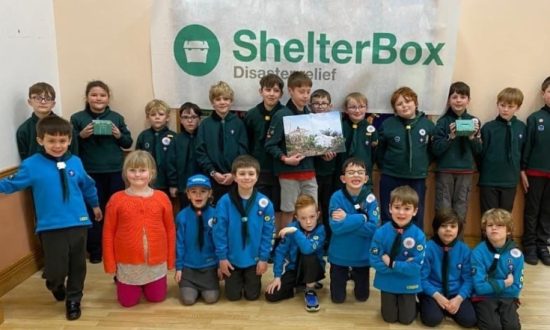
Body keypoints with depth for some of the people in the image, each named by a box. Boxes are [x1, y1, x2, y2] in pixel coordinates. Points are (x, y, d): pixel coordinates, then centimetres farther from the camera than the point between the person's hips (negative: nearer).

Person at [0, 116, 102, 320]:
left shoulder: (75, 162, 2)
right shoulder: (32, 165, -7)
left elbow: (87, 186, 16)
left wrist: (95, 205, 26)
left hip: (78, 223, 3)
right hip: (51, 227, -2)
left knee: (77, 266, 11)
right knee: (56, 269, 2)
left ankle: (73, 300, 33)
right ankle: (55, 284, 39)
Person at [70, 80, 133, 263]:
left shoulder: (116, 117, 5)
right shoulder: (77, 118, -1)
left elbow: (128, 142, 10)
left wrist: (119, 136, -10)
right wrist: (81, 135, -16)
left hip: (115, 171, 2)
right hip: (90, 172, -2)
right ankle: (95, 250, 17)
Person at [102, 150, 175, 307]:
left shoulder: (162, 198, -7)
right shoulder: (116, 199, -9)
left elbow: (170, 230, 1)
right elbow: (108, 233, -3)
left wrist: (170, 260, 4)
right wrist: (110, 264, -2)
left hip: (156, 262, 1)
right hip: (127, 263, -1)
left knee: (157, 298, 14)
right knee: (128, 302, 13)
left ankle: (147, 286, 45)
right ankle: (119, 280, 43)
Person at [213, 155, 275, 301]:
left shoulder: (264, 203, -13)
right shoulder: (224, 202, -15)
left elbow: (267, 233, -7)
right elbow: (219, 231, -9)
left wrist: (264, 258, -6)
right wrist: (222, 257, -8)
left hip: (254, 259, 0)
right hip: (231, 258, 0)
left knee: (252, 295, 12)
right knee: (233, 295, 12)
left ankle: (250, 279, 44)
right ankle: (237, 280, 44)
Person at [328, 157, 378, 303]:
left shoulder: (370, 198, -13)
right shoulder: (337, 197, -16)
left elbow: (372, 228, -19)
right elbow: (336, 227, -24)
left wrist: (347, 219, -23)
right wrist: (362, 218, -24)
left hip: (362, 256, 1)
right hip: (339, 256, -1)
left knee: (362, 297, 17)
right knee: (337, 298, 13)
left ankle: (354, 276, 47)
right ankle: (346, 276, 41)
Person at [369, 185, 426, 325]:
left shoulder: (418, 235, -20)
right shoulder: (381, 232, -18)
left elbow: (415, 267, -21)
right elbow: (374, 261, -18)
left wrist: (392, 263, -21)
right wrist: (404, 266, -21)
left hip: (408, 284, 0)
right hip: (387, 283, 1)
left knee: (406, 319, 14)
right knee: (389, 318, 15)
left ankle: (411, 302, 44)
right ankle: (390, 302, 45)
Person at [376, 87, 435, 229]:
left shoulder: (428, 124, -1)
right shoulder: (387, 124, -6)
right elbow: (379, 150, 1)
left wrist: (423, 165, 1)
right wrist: (386, 167, 0)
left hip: (417, 179, 1)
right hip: (391, 179, -1)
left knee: (416, 218, 12)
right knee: (389, 218, 9)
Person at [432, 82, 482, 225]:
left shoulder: (474, 121, 6)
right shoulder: (443, 121, -2)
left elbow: (478, 150, 7)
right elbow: (435, 150, -7)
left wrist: (472, 137, -10)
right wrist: (451, 136, -19)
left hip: (466, 171, 2)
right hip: (445, 171, -2)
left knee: (461, 210, 7)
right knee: (443, 210, 1)